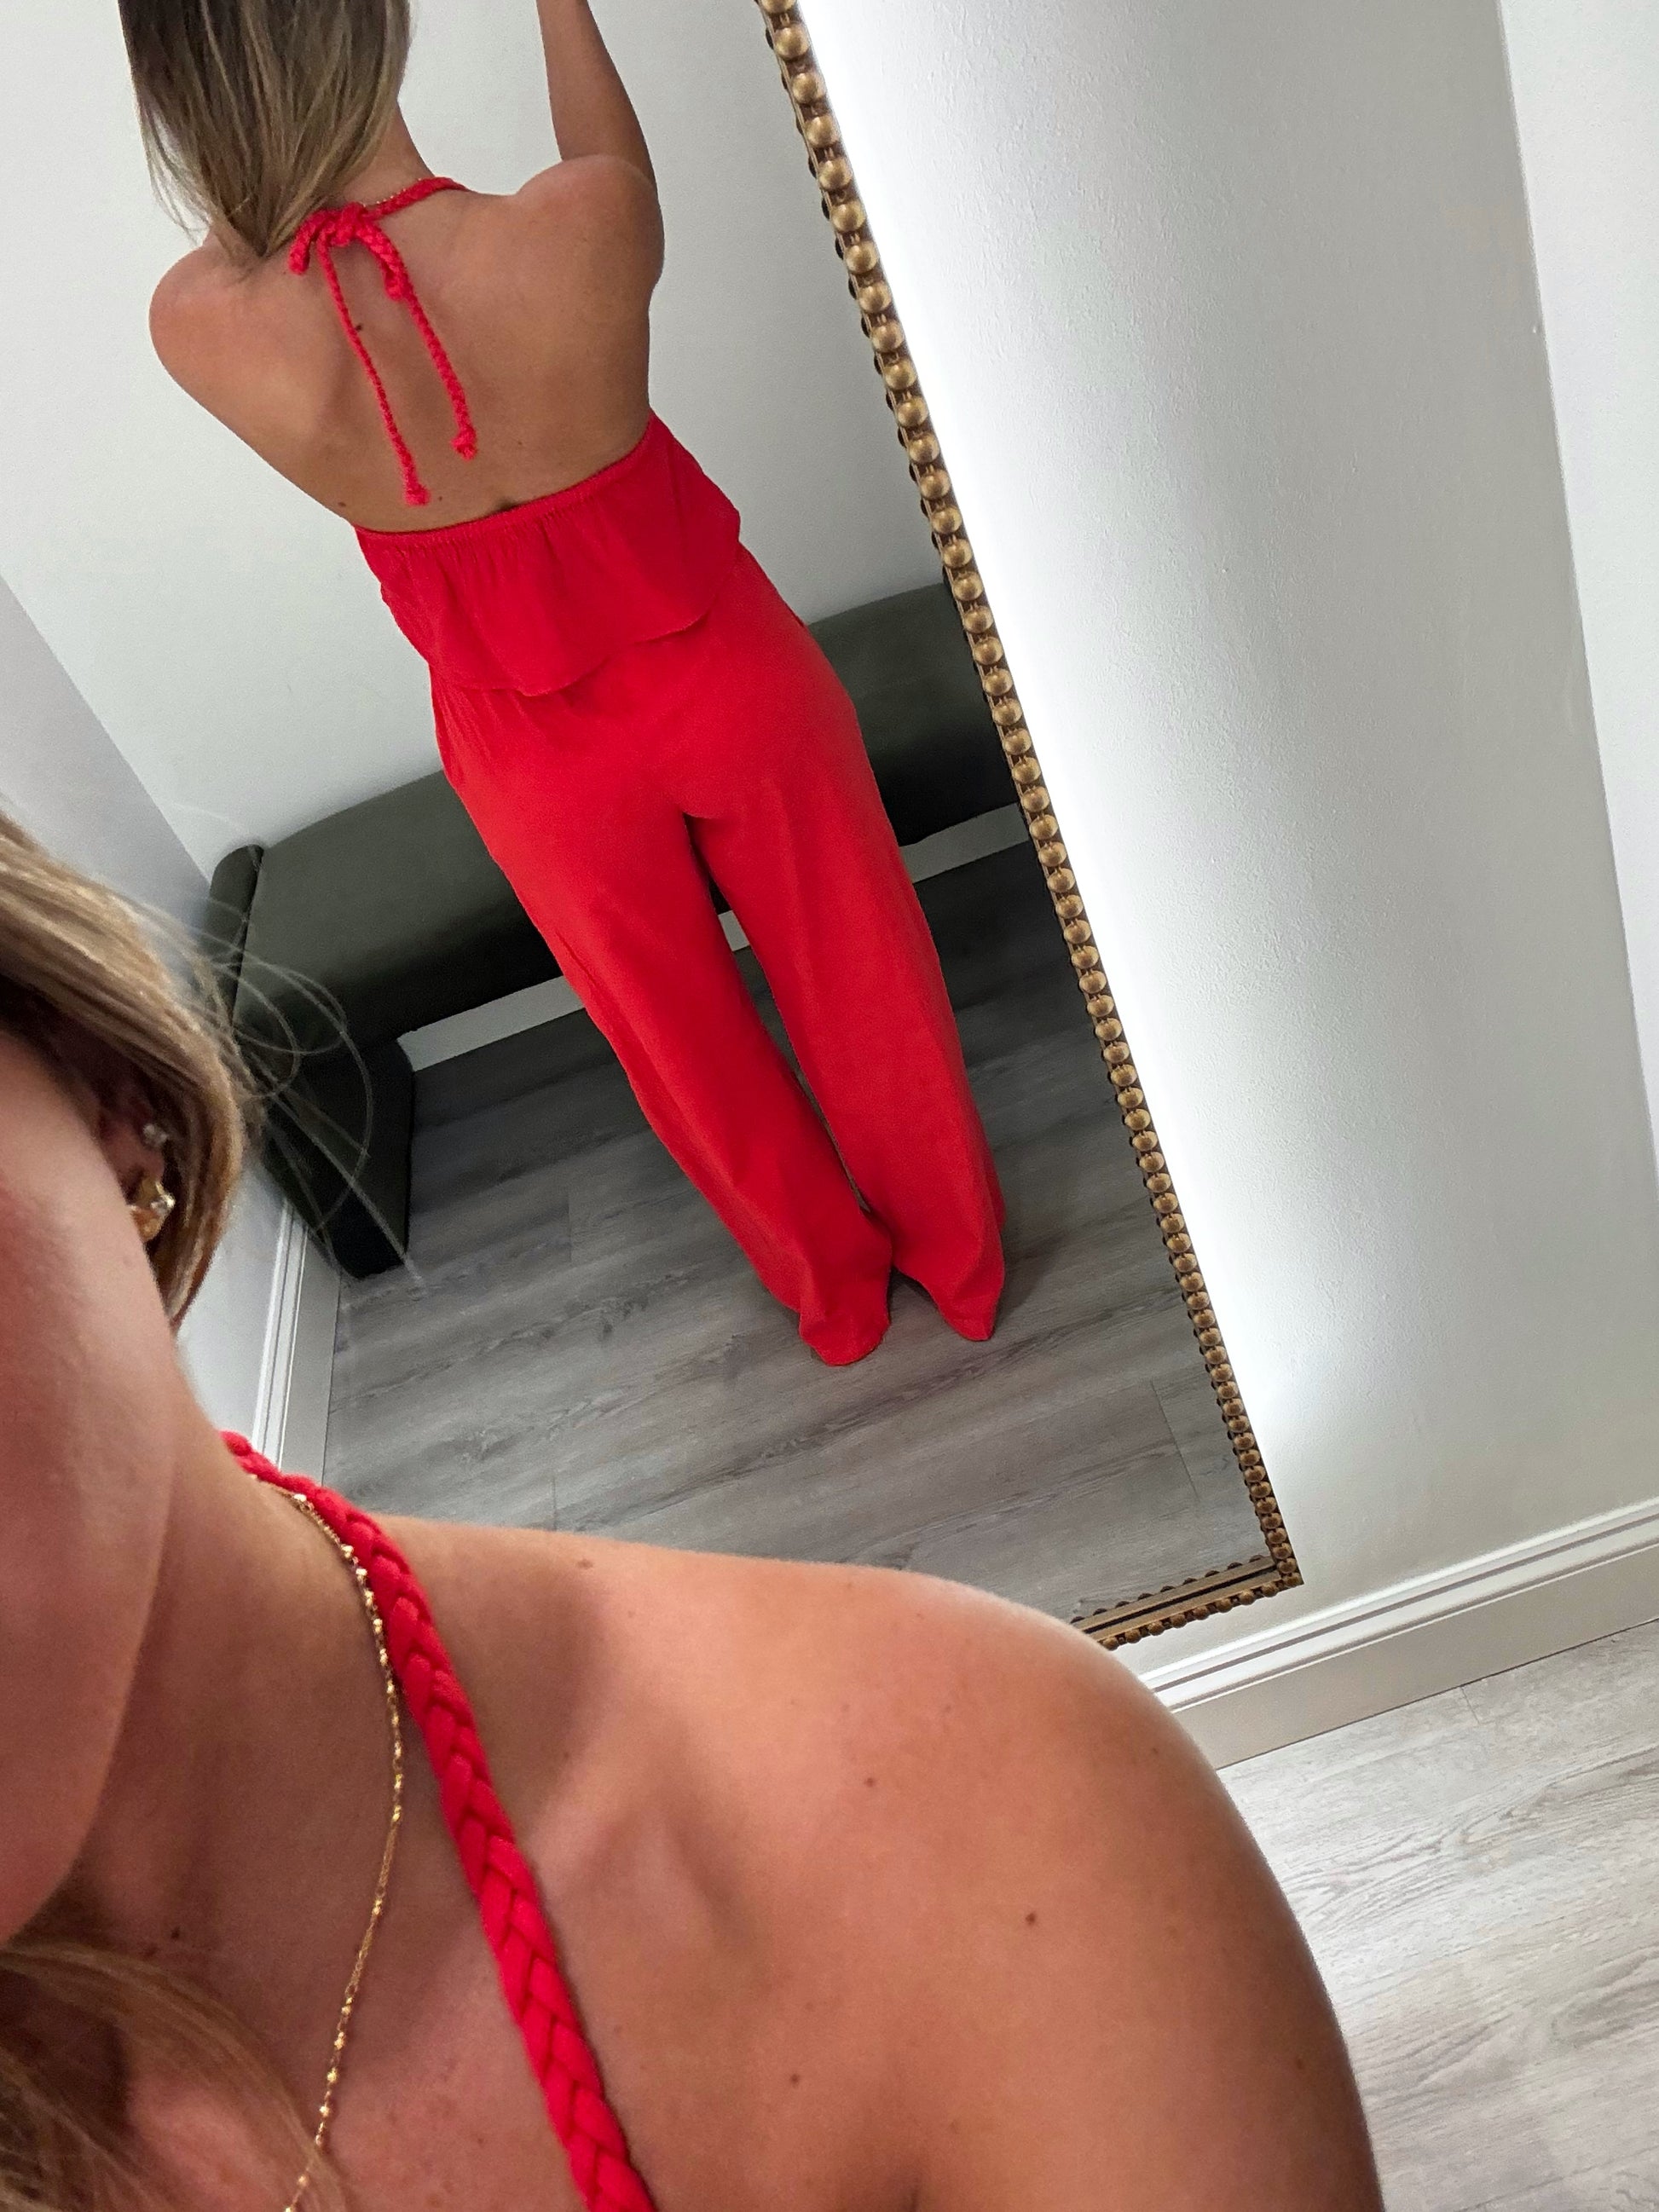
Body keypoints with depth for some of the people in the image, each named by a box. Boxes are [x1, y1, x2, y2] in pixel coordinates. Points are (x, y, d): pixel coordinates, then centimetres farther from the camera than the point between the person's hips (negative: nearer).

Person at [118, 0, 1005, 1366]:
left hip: (534, 749, 1)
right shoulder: (577, 221, -26)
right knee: (858, 979, 21)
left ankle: (836, 1289, 46)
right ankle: (961, 1257, 44)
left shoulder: (200, 326, -22)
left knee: (686, 1040, 23)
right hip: (720, 677, -1)